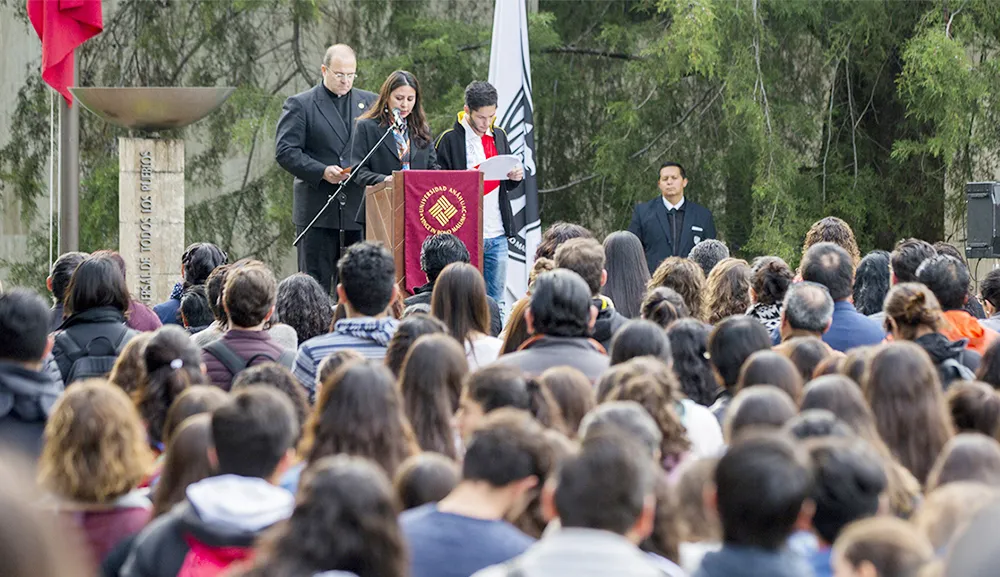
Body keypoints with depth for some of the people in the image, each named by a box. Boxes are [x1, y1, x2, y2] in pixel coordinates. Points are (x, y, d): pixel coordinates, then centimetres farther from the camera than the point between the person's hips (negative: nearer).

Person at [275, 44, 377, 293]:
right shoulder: (300, 104, 1)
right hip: (317, 210, -3)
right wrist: (322, 171, -17)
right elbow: (285, 151, -6)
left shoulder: (369, 102, 13)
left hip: (359, 207, 3)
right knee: (315, 283, -1)